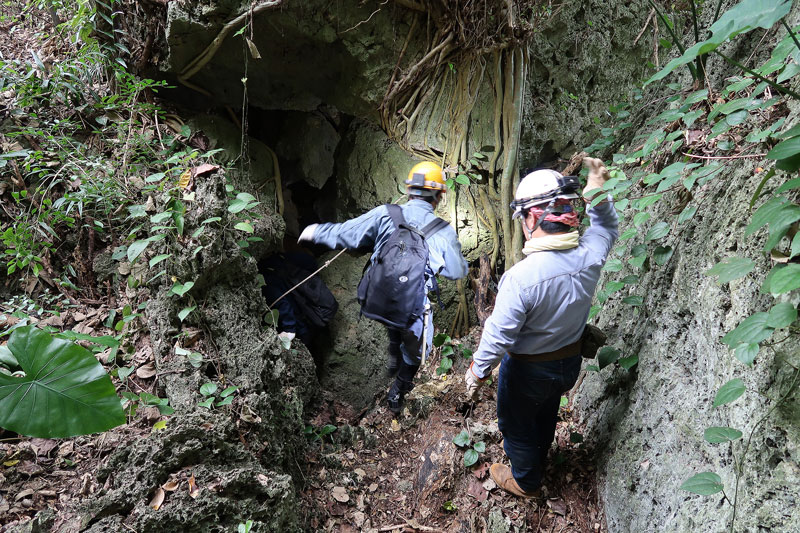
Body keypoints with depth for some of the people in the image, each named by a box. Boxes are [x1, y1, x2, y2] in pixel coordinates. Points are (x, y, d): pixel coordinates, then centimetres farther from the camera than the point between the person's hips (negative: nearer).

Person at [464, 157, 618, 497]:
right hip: (570, 361, 6)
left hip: (528, 370, -6)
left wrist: (477, 370, -12)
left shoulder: (521, 277, -37)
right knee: (545, 415, 33)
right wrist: (599, 196, -5)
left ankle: (525, 481, 48)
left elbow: (498, 335, -27)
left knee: (516, 424, 23)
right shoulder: (590, 254, -20)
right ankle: (538, 461, 60)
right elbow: (607, 228, 6)